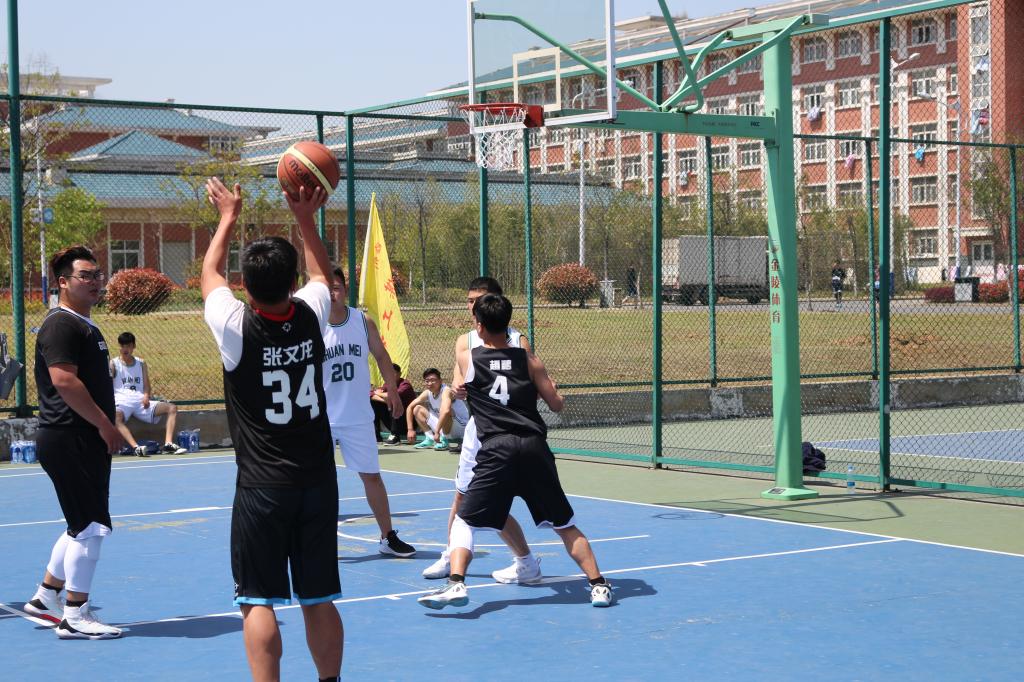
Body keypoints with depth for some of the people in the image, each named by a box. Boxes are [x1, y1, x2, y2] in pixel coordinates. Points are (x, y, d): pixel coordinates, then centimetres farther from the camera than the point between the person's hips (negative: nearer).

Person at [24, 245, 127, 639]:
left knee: (81, 526, 17)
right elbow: (64, 380, -23)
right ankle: (75, 617, 0)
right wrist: (105, 425, -20)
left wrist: (104, 428, 17)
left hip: (86, 440, 11)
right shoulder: (61, 325, -13)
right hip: (69, 440, -11)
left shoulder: (85, 326, 19)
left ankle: (46, 596, 29)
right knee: (90, 526, -8)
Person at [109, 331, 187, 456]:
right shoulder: (113, 364, 7)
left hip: (140, 401, 4)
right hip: (122, 402, -4)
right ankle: (136, 447, -54)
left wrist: (146, 396, -7)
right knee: (116, 417, -41)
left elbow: (147, 385, 15)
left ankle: (168, 444, -30)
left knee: (172, 408, -14)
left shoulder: (141, 363, 18)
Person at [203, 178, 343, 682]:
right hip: (317, 481, 4)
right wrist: (306, 219, 27)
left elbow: (209, 274, 10)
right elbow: (321, 274, 21)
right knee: (319, 600, 11)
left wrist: (229, 217, 23)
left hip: (261, 486, -3)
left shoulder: (236, 327, -12)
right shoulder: (311, 316, -5)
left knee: (259, 602, 0)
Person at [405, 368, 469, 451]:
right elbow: (410, 407, 6)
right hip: (442, 427, 8)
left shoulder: (446, 391, -25)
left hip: (460, 427, -8)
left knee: (446, 410, -37)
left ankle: (444, 441, -20)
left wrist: (437, 432, -42)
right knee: (417, 409, 4)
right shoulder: (427, 393, -2)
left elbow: (446, 411, -43)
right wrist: (410, 429, -2)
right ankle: (430, 439, -4)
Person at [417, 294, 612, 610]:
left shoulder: (466, 358, 7)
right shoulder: (528, 360, 9)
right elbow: (557, 404, 12)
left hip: (496, 451, -2)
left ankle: (456, 584, -14)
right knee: (565, 525, 15)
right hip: (534, 447, 2)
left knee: (464, 522, 6)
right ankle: (599, 584, 12)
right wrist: (548, 383, 31)